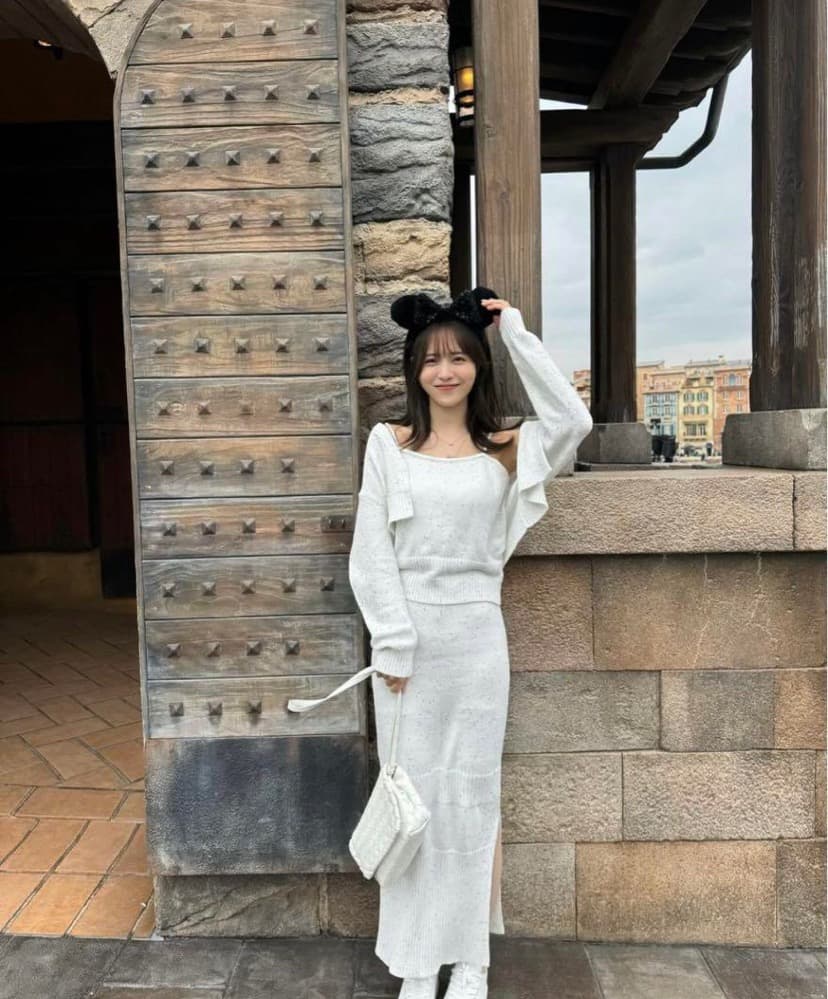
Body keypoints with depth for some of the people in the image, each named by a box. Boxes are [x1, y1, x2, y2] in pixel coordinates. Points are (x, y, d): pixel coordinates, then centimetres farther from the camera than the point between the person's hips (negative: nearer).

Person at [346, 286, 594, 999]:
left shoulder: (506, 449, 5)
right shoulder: (388, 444, 3)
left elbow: (574, 420, -14)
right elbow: (371, 554, -2)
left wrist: (516, 334, -6)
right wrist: (395, 643, -9)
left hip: (476, 635, 0)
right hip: (406, 637, 0)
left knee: (472, 792, 9)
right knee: (411, 792, 9)